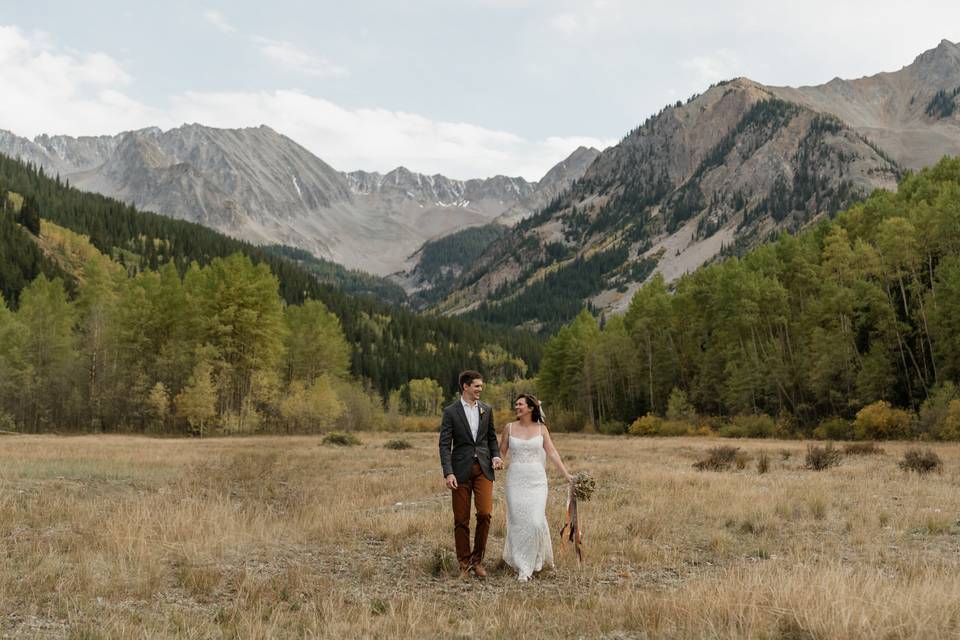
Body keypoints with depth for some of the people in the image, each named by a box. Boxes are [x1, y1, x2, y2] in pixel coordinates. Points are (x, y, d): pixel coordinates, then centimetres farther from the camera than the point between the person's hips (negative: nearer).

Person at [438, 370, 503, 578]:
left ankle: (477, 559, 8)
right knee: (461, 520, 2)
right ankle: (464, 564, 14)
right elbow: (445, 444, -6)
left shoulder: (486, 410, 10)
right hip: (461, 470, -2)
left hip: (483, 468, 2)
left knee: (485, 513, -10)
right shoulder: (451, 412, -2)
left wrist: (496, 456, -1)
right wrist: (448, 473, -15)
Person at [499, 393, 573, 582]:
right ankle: (523, 568, 7)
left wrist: (567, 474, -3)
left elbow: (552, 453, 3)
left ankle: (538, 557, 19)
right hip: (516, 480, 0)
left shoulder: (541, 429, 5)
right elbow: (501, 453, 8)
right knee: (518, 522, -3)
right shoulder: (509, 428, 4)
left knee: (536, 521, -9)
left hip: (537, 480, 0)